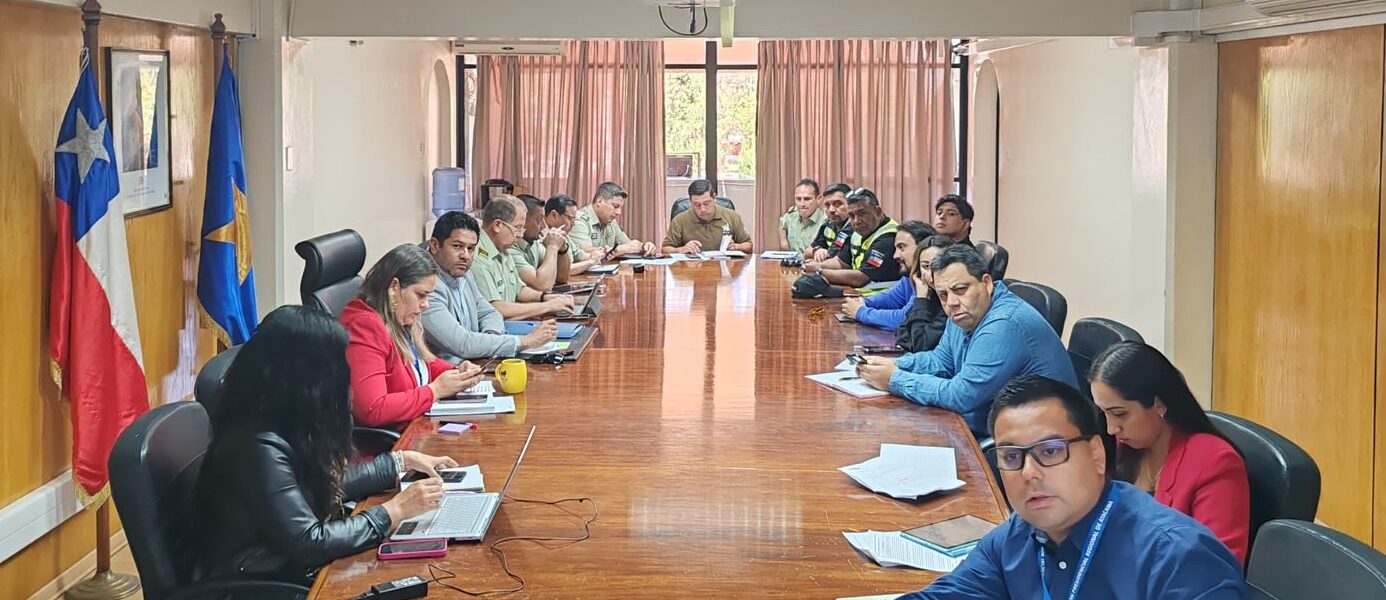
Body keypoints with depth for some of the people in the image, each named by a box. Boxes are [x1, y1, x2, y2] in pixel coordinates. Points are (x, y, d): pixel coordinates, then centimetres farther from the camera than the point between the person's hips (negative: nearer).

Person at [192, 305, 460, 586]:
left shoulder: (284, 425, 2)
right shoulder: (260, 447, -25)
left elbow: (331, 483, 18)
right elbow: (309, 543, -24)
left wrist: (402, 461, 20)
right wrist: (394, 511, -17)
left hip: (286, 566, 8)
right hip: (258, 587, -8)